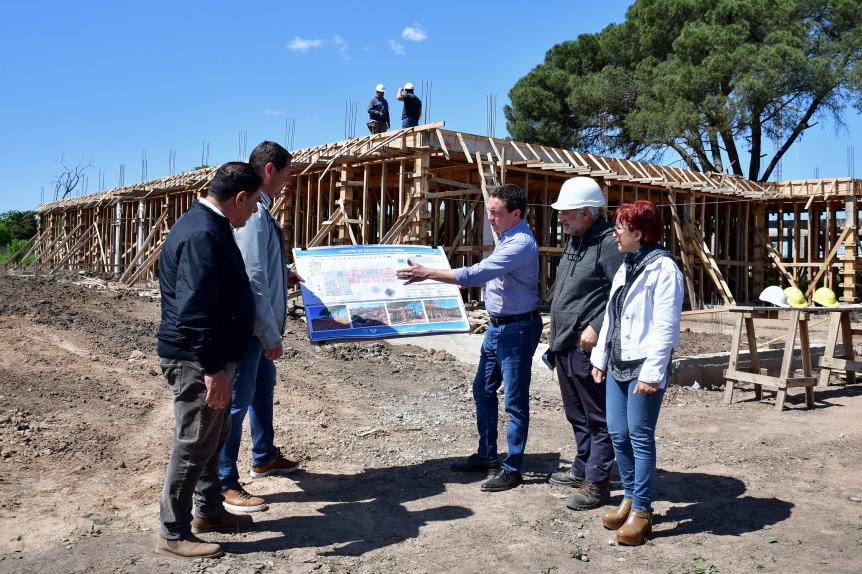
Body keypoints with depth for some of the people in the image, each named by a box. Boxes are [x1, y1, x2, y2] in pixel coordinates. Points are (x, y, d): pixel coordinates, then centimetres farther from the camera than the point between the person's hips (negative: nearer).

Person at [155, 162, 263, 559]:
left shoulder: (210, 225, 11)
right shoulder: (202, 235, -24)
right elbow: (194, 311, -30)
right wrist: (212, 369, -29)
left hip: (212, 355, 11)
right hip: (196, 361, -11)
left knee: (215, 436, 21)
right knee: (194, 445, 1)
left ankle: (208, 511, 37)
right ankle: (173, 533, 16)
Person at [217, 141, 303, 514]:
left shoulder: (259, 210, 9)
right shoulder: (253, 213, -23)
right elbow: (253, 280, -27)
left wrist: (284, 275, 20)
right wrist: (271, 336, -23)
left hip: (257, 326, 11)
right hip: (248, 326, -11)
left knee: (263, 388, 24)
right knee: (237, 401, -1)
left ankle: (264, 457, 43)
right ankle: (224, 484, 11)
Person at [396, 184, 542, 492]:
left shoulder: (520, 244, -23)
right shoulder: (508, 238, 10)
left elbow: (475, 274, -30)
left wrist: (427, 274, -27)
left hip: (517, 329, -10)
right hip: (497, 325, 10)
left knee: (515, 400, 0)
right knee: (483, 390, 16)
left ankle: (512, 469, 11)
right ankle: (486, 456, 29)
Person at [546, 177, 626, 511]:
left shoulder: (609, 243, -15)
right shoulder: (574, 240, 15)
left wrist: (597, 328, -24)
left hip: (588, 348, -10)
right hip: (564, 346, 10)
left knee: (597, 418, 2)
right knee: (576, 414, 21)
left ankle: (597, 483, 11)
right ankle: (582, 468, 36)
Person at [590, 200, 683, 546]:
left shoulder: (663, 268, -12)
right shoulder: (625, 267, 15)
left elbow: (665, 327, -17)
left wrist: (651, 373, -20)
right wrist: (600, 358, 18)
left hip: (642, 369, -8)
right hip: (618, 365, 8)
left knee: (640, 437, -1)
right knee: (618, 435, 11)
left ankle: (642, 512, 11)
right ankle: (630, 499, 26)